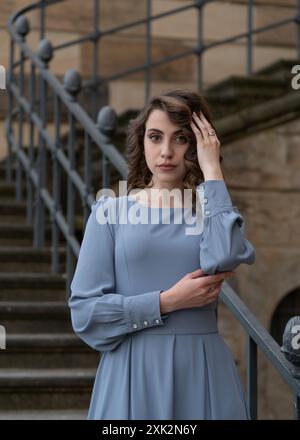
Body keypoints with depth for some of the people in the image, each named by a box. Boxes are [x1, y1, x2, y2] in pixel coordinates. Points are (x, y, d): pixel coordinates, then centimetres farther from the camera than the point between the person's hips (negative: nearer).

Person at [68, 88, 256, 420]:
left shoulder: (211, 210, 6)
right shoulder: (111, 212, 2)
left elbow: (225, 258, -19)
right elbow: (85, 310, -5)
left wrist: (211, 169, -12)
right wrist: (168, 302, -13)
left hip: (203, 371, 1)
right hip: (133, 372, -1)